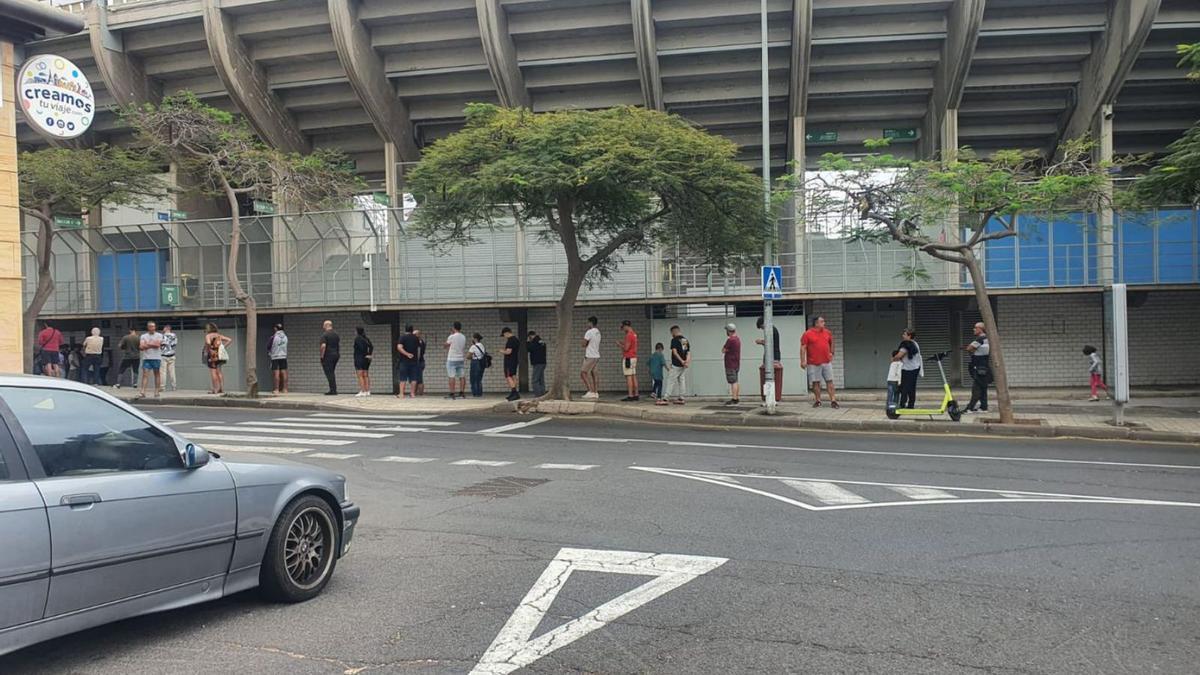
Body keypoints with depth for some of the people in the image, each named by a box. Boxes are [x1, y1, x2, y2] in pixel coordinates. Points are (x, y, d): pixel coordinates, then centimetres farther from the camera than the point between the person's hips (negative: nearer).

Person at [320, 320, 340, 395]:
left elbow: (323, 346, -21)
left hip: (327, 356, -7)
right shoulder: (336, 335, 12)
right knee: (332, 373, 16)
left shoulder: (324, 335, -11)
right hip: (335, 355, 7)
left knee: (329, 373, -4)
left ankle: (333, 390, -7)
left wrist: (322, 355, -13)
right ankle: (334, 390, 15)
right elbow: (339, 345, 16)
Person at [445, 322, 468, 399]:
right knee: (462, 376, 9)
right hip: (461, 359, 5)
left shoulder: (451, 337, -12)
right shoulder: (463, 337, 5)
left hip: (452, 359, -5)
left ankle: (452, 394, -9)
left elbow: (446, 346, 2)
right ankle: (462, 392, 13)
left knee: (452, 377, -6)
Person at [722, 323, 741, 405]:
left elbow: (723, 350, -12)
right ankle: (737, 398, 20)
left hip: (731, 364, -10)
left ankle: (734, 399, -10)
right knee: (736, 382, 15)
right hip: (736, 364, 10)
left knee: (733, 382, -9)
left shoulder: (730, 340, -19)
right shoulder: (738, 339, 11)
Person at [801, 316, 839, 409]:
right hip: (813, 363, -3)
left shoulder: (827, 332, 10)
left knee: (830, 381, 1)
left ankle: (833, 401, 2)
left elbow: (831, 343, 28)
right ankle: (817, 400, 13)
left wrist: (831, 353, 22)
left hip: (827, 362, 3)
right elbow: (803, 348, -7)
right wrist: (803, 361, -13)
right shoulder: (807, 334, -4)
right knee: (815, 382, 2)